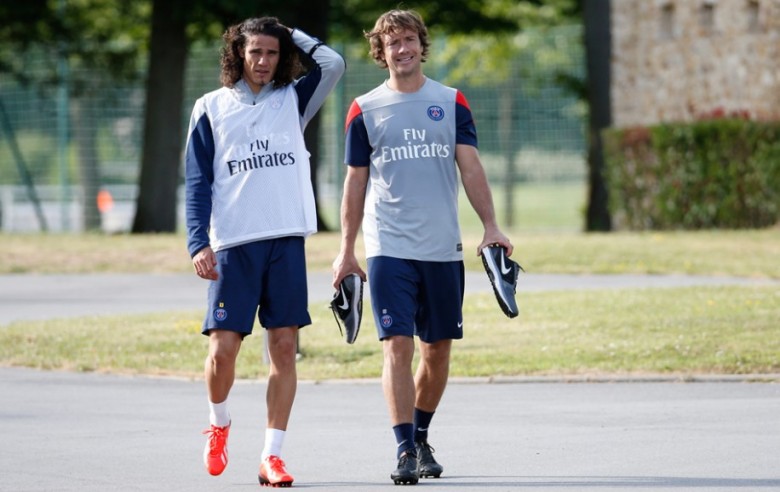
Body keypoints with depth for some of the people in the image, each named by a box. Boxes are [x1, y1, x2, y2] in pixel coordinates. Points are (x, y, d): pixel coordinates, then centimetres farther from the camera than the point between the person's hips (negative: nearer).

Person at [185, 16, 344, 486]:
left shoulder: (293, 100, 11)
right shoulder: (211, 108, 7)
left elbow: (333, 64, -5)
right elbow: (198, 182, 5)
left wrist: (292, 35, 7)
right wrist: (198, 245, -4)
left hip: (286, 241, 1)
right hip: (233, 245, -1)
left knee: (284, 347, -2)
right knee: (223, 349, -6)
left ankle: (272, 455, 3)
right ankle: (219, 423, 24)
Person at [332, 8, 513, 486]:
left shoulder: (451, 102, 7)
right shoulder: (365, 110, 5)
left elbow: (470, 166, 2)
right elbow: (356, 182, 8)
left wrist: (491, 226, -10)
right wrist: (347, 250, 6)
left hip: (443, 249, 2)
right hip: (389, 248, -2)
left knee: (438, 349, 7)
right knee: (397, 345, -11)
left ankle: (421, 437, 25)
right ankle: (405, 450, -11)